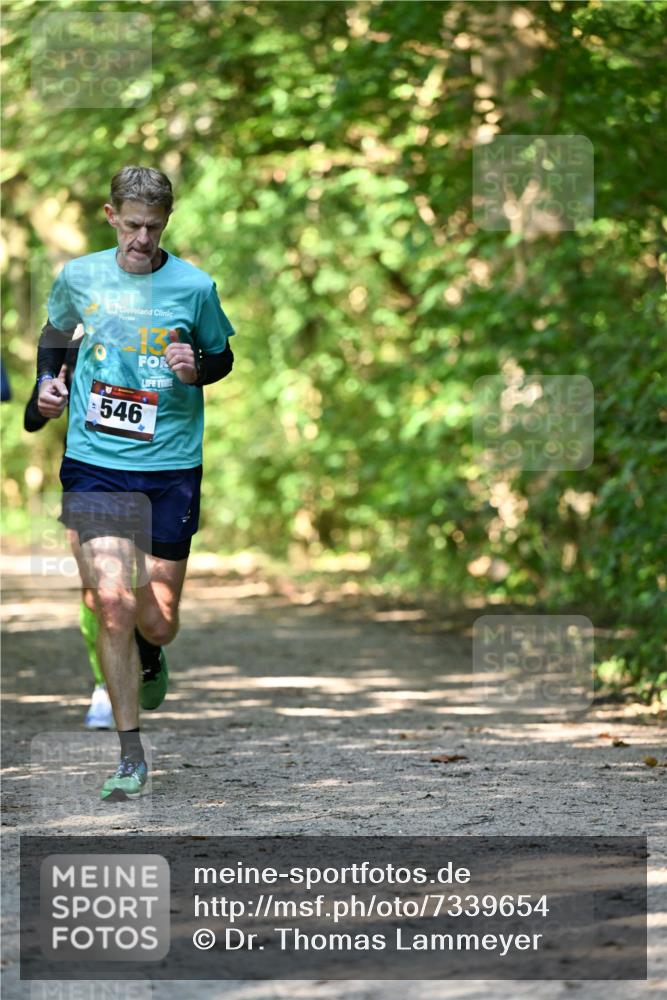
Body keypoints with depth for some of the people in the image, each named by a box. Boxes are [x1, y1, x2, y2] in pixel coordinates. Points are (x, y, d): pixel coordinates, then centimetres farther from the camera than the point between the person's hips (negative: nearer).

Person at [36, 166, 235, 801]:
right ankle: (130, 754, -1)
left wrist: (196, 369, -10)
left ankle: (148, 654, 42)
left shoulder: (194, 287, -3)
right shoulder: (79, 277, 2)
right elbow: (54, 334, 21)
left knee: (156, 622, 1)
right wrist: (47, 382, 2)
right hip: (95, 463, 0)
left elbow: (223, 357, 12)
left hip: (171, 467, 0)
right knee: (113, 605, -13)